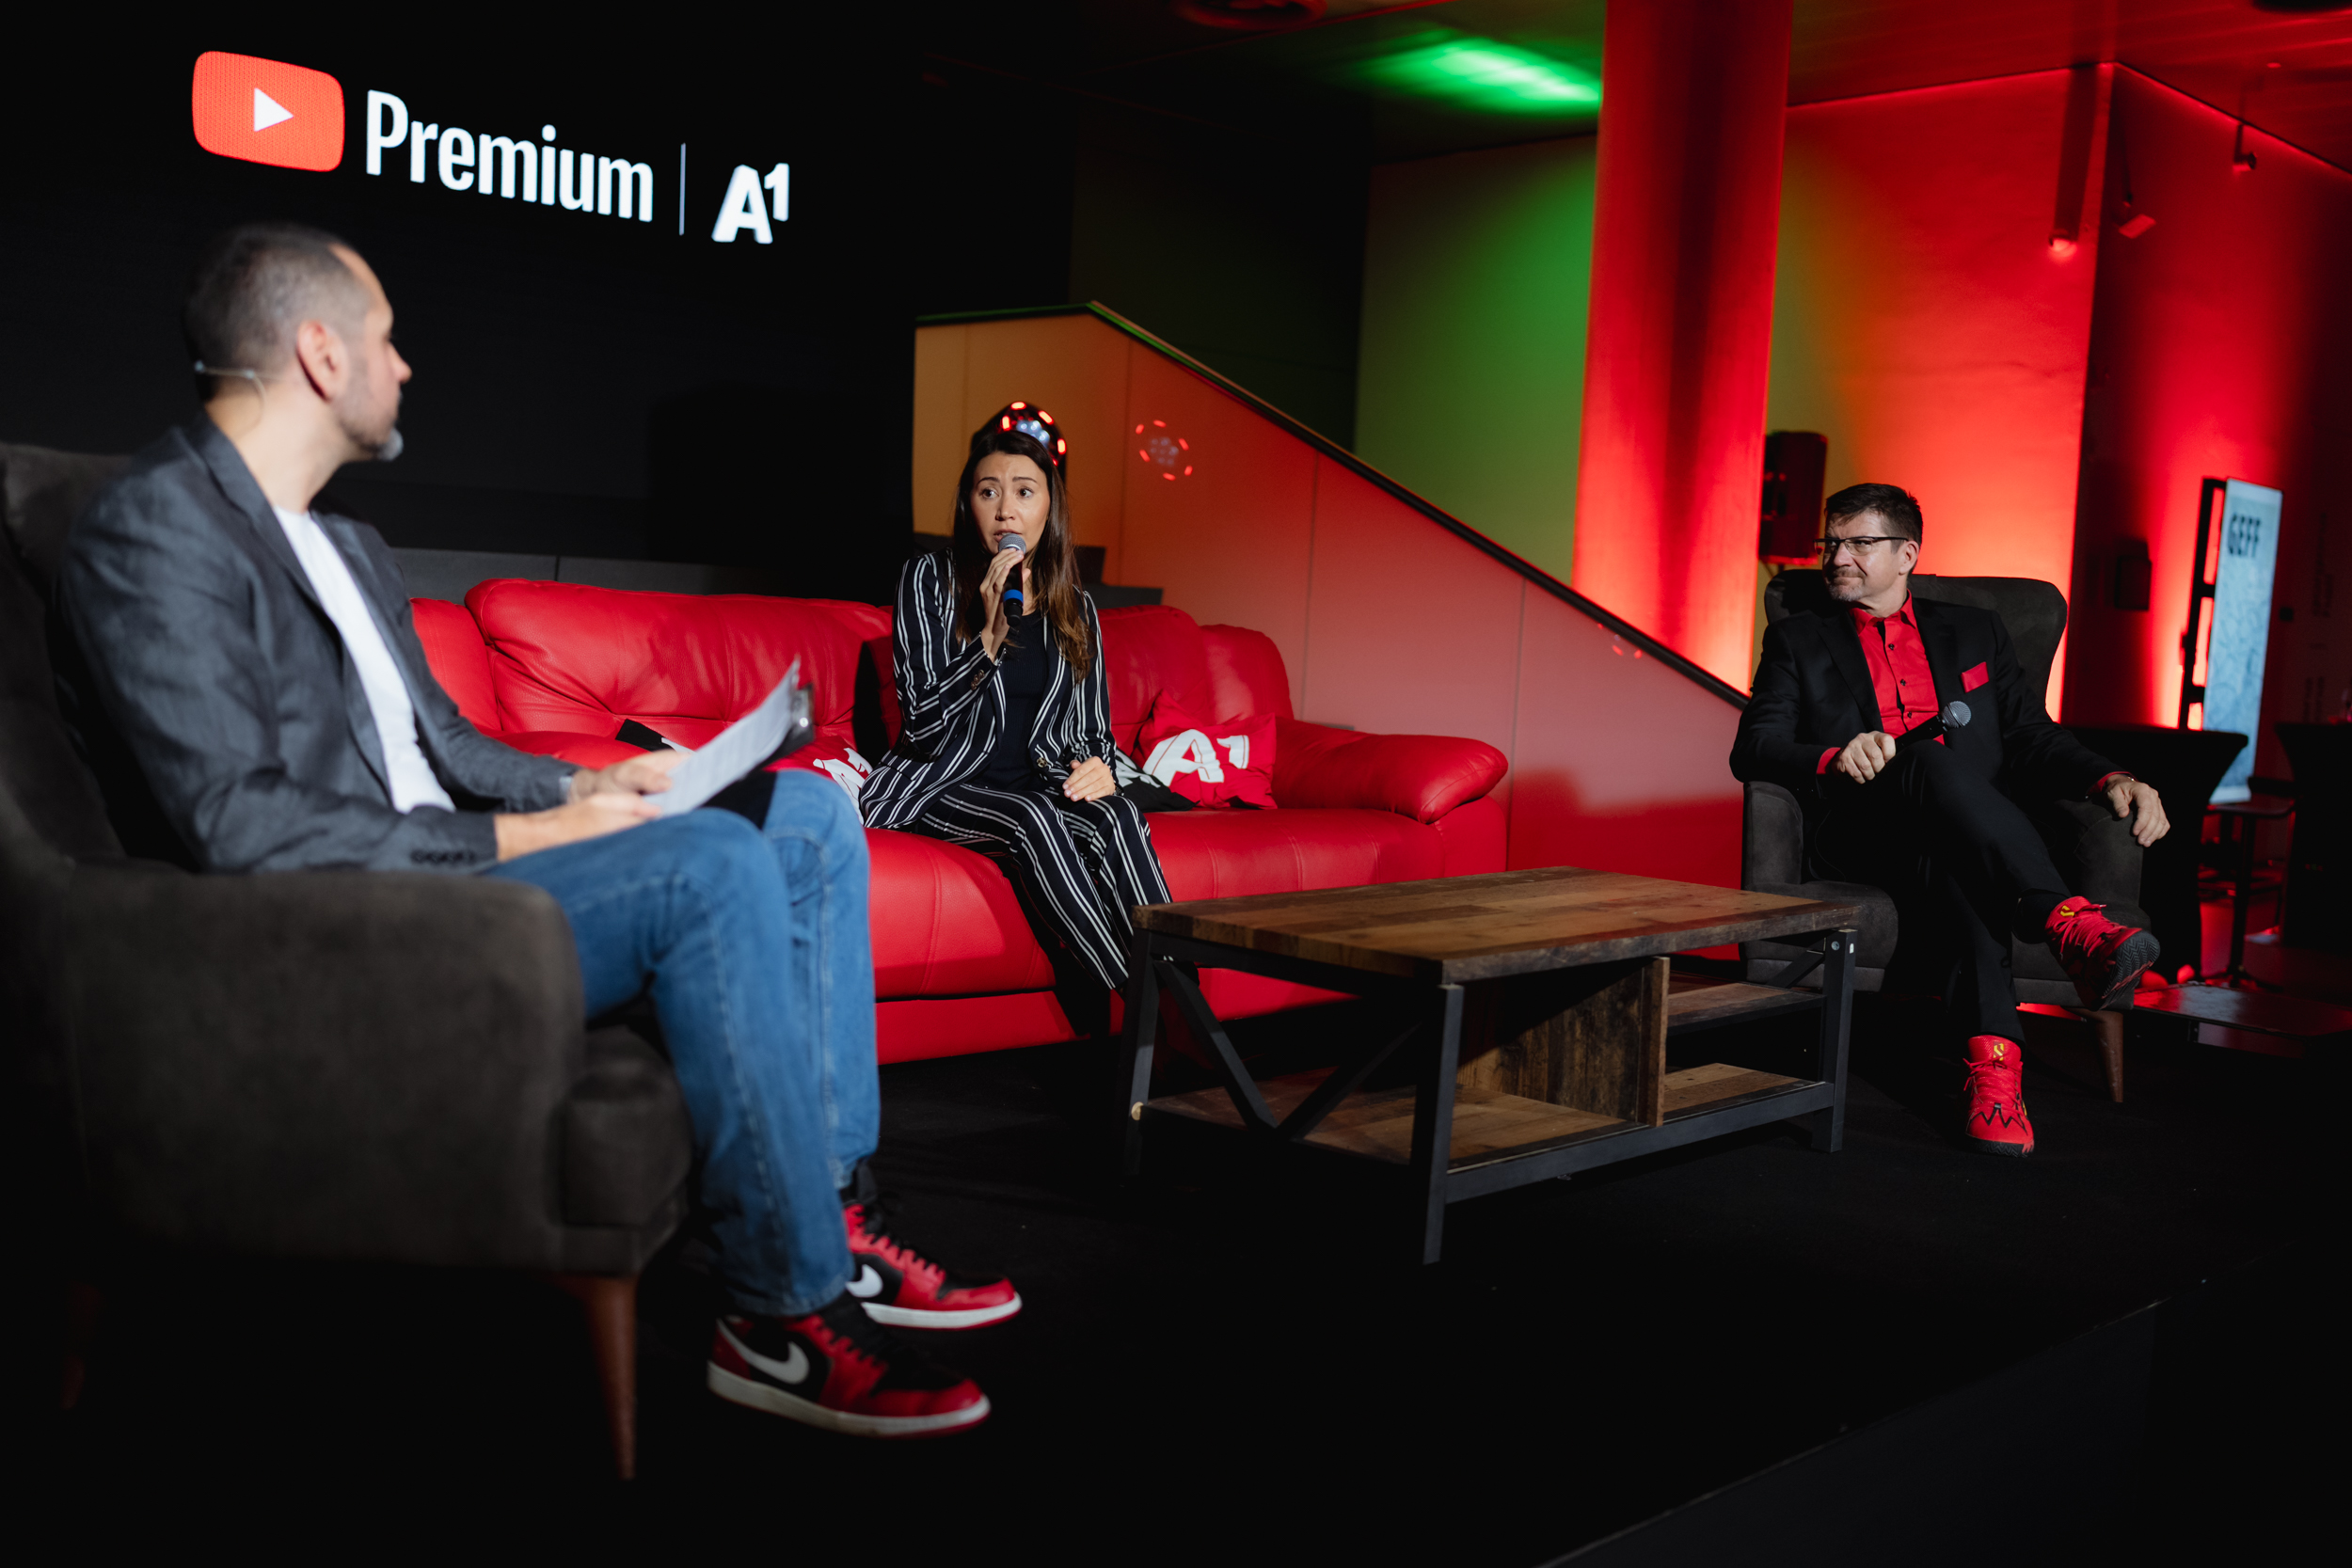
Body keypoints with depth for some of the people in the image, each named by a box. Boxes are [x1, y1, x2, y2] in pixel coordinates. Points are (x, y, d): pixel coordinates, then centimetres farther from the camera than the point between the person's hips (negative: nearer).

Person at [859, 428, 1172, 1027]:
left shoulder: (1075, 609, 12)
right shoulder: (930, 579, -1)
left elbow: (1095, 734, 17)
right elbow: (921, 724, -9)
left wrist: (1098, 766, -8)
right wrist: (990, 636, -21)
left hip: (1040, 789, 4)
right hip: (935, 787, -4)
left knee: (1119, 816, -30)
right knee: (1032, 818, -36)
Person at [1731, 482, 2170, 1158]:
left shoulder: (1975, 632, 24)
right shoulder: (1800, 641, 19)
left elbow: (2033, 738, 15)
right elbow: (1752, 749, 5)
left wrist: (2110, 779, -7)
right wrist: (1835, 758, -17)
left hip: (1967, 833, 2)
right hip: (1860, 842, -2)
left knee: (1964, 870, -38)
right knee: (1932, 759, -36)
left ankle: (1992, 1061, -50)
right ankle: (2073, 926, -49)